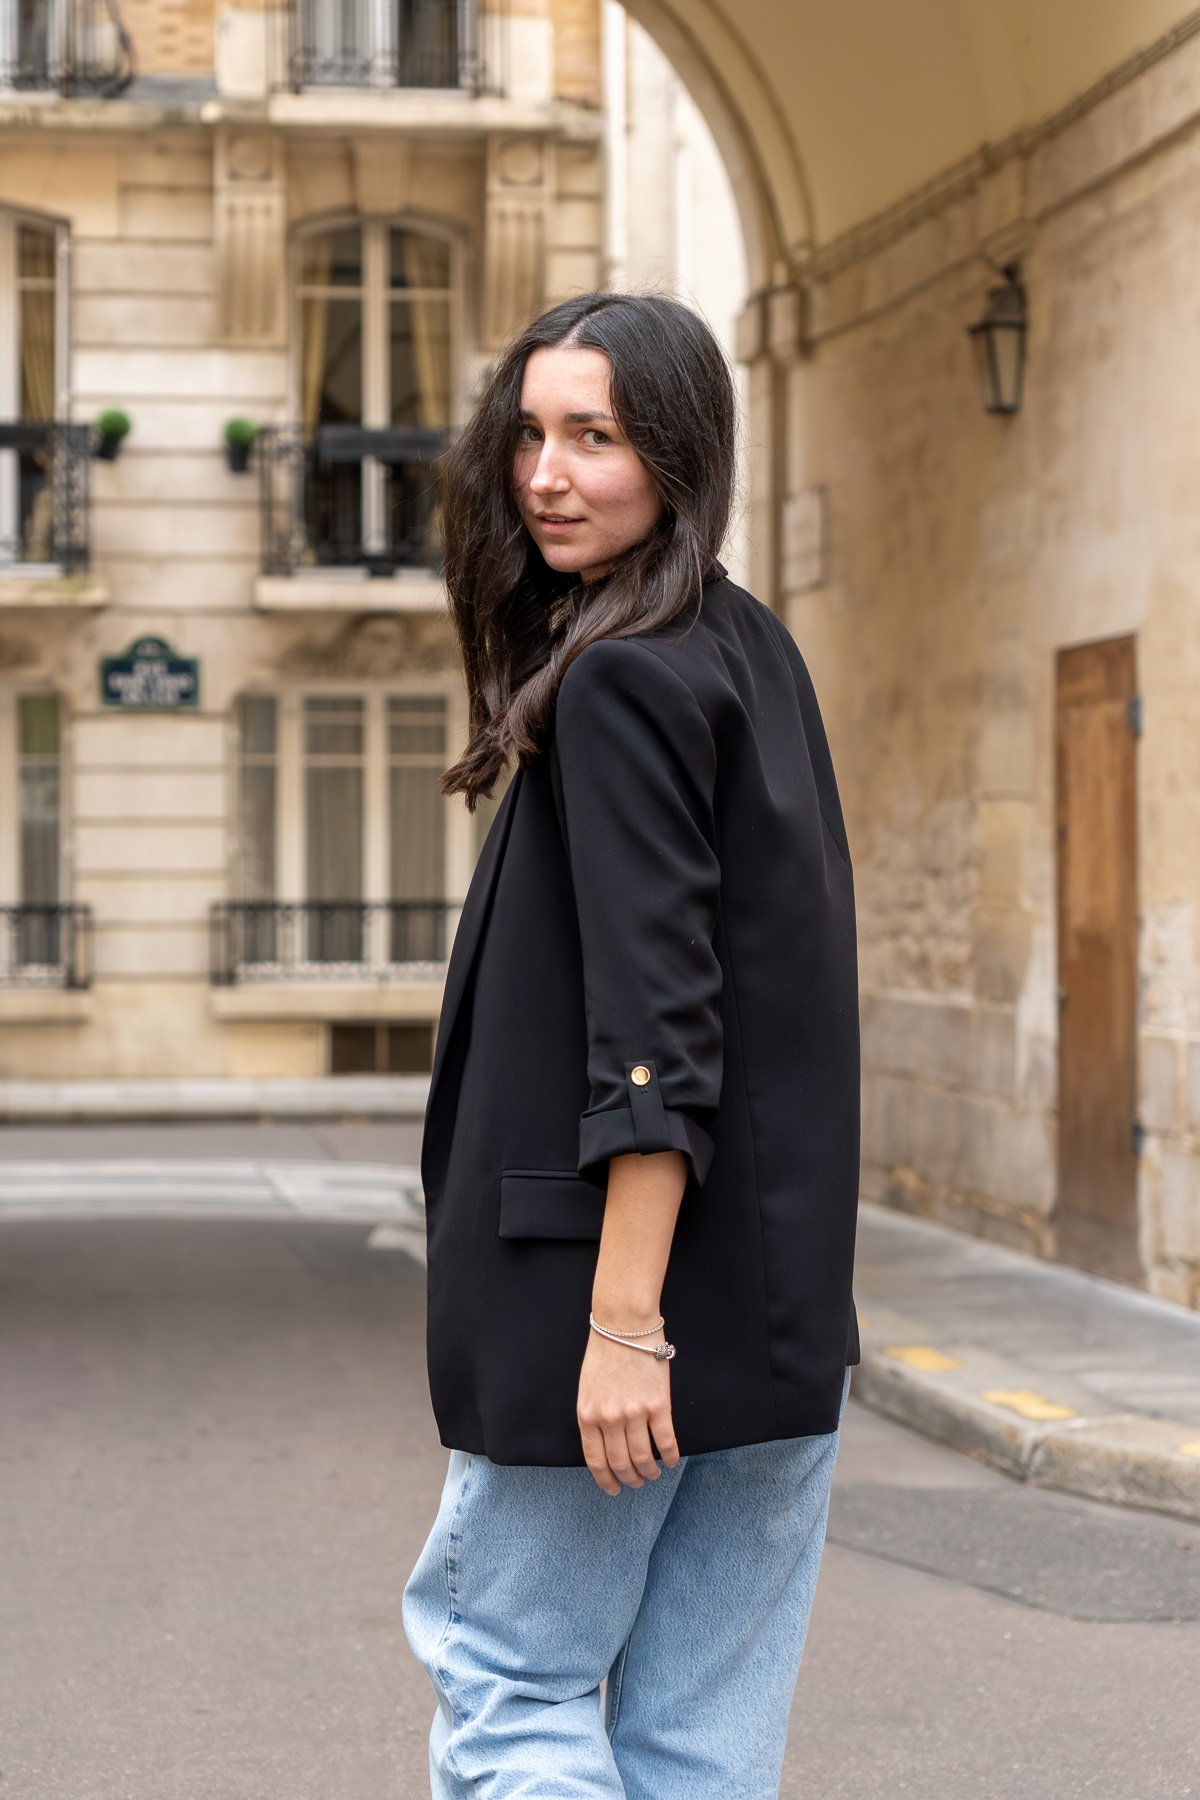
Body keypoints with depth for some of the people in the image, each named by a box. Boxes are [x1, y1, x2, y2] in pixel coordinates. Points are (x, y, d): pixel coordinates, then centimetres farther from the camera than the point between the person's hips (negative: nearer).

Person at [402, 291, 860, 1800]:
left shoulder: (619, 682, -14)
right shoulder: (756, 655, 13)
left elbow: (654, 1034, -21)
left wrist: (624, 1318, -22)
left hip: (657, 1283, -8)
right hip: (779, 1304, 9)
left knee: (501, 1677, 3)